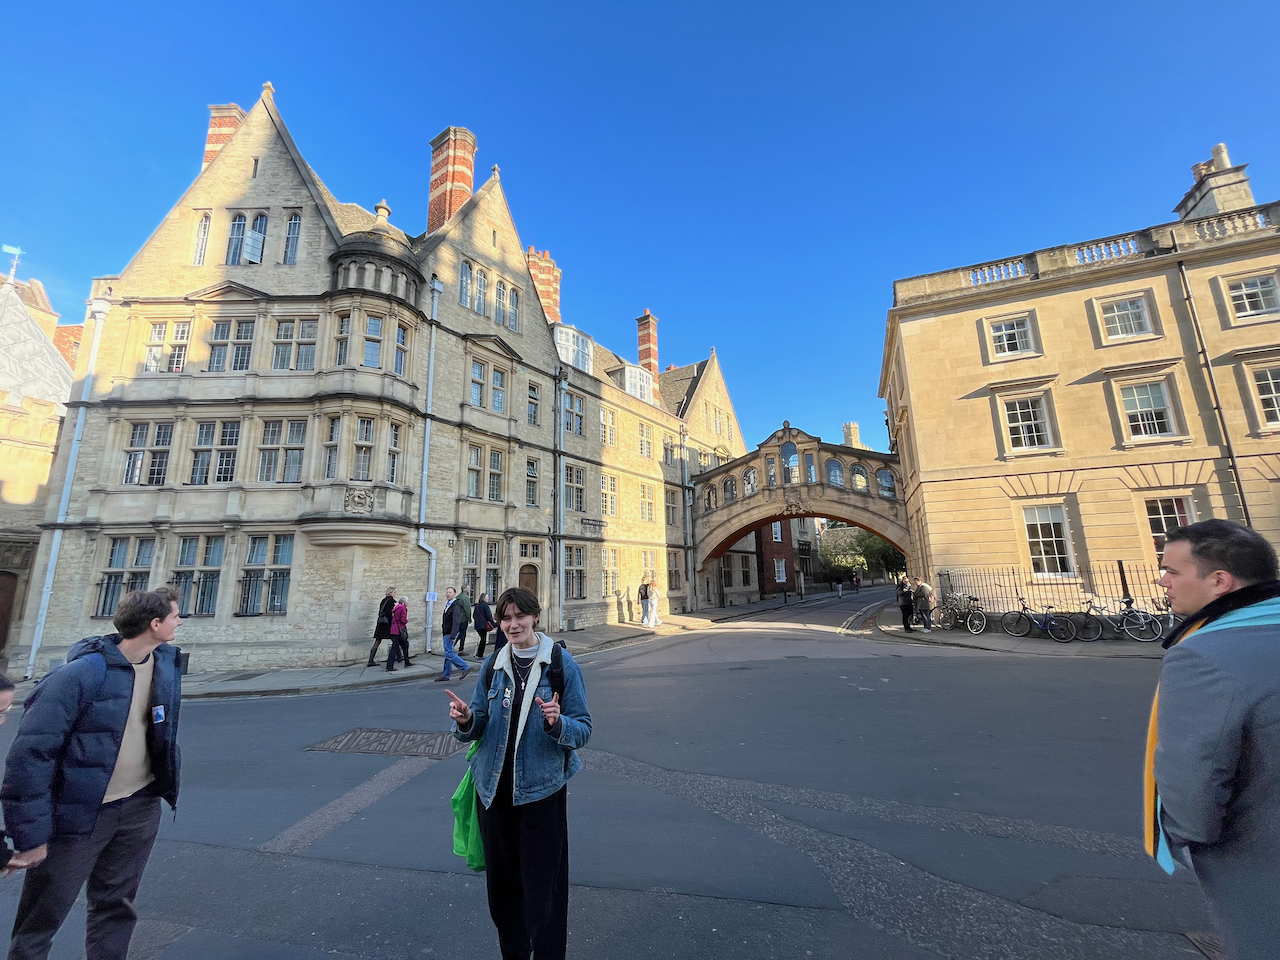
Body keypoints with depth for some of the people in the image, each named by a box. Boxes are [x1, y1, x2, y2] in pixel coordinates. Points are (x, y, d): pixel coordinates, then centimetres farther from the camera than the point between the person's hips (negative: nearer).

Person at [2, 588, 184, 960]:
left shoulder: (166, 663, -2)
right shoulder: (81, 674, -24)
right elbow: (31, 753, -19)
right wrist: (30, 834, -17)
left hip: (140, 808, 5)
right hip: (80, 813, -5)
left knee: (115, 908, 20)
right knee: (40, 922, 14)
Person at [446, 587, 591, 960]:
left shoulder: (560, 663, -11)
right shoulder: (493, 665, 1)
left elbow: (583, 729, -10)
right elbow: (479, 727, 6)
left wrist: (558, 723, -30)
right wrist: (466, 720, -16)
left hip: (540, 791, -4)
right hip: (494, 789, 4)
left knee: (543, 887, 4)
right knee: (501, 883, 19)